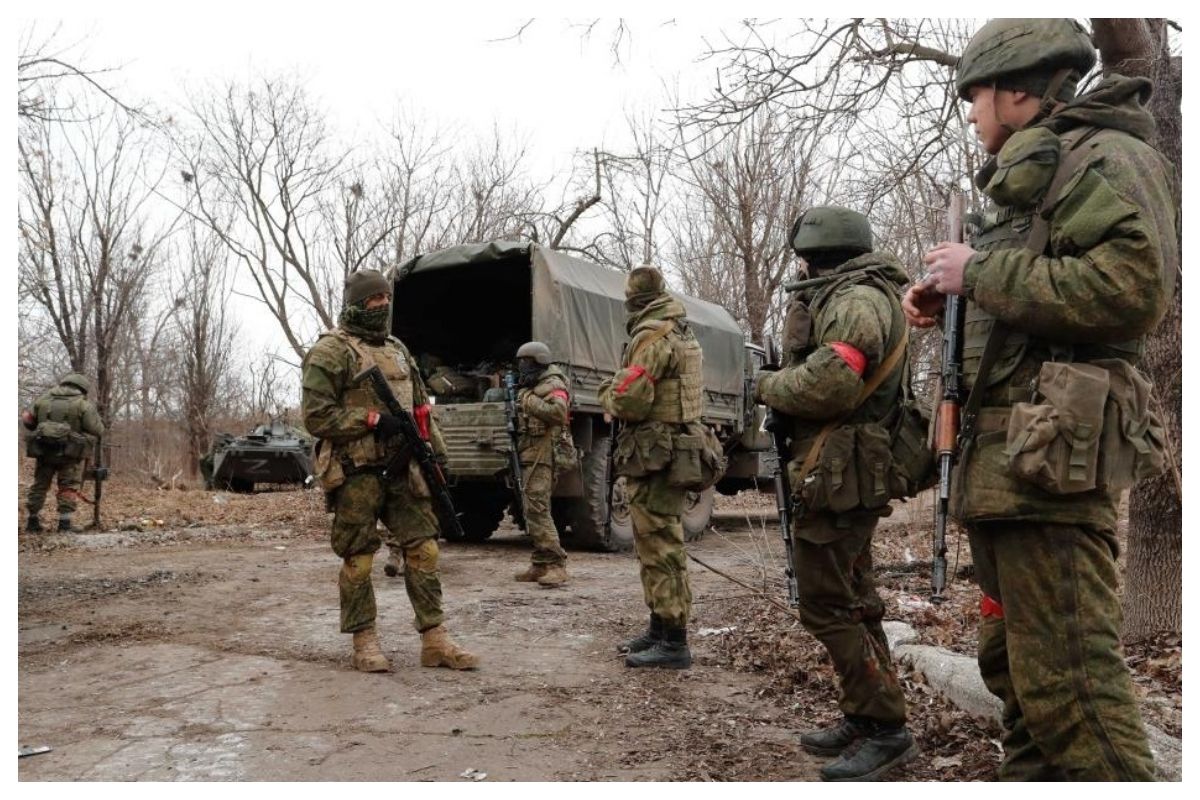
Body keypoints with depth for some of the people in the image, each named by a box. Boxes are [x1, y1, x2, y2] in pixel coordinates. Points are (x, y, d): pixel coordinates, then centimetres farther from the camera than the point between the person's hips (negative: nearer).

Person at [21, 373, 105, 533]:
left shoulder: (43, 399, 8)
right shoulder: (83, 404, -6)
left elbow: (28, 422, 15)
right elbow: (98, 431, -6)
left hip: (43, 451, 4)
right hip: (69, 453, -4)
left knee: (40, 485, 17)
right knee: (68, 487, 4)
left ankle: (32, 521, 23)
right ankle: (64, 524, -1)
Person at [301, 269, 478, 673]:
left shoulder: (397, 349, 18)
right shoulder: (331, 351, -5)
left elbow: (422, 409, 21)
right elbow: (316, 416, -12)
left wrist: (436, 453, 13)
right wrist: (373, 420, -17)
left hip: (403, 469, 6)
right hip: (356, 473, -6)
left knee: (423, 549, 3)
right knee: (358, 560, 2)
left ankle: (434, 640, 8)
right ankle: (365, 642, 15)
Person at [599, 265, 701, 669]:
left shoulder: (653, 335, -15)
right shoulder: (682, 334, 15)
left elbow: (629, 401, -21)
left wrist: (608, 392, -1)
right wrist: (621, 390, 17)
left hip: (653, 456, -10)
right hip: (674, 450, 10)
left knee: (660, 547, -6)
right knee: (657, 545, 16)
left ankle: (673, 641, -2)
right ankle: (660, 628, 25)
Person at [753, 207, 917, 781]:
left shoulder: (856, 298, -14)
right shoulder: (861, 297, 19)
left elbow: (828, 383, -26)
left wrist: (767, 385, -10)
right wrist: (785, 385, 5)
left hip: (838, 474, -11)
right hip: (849, 473, 11)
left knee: (828, 605, -7)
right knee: (851, 600, 15)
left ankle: (886, 729, 1)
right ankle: (864, 717, 24)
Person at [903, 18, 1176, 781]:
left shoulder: (1106, 158, -6)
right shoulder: (1029, 175, 25)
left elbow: (1128, 290, -21)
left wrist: (981, 273, -13)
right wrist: (953, 302, 12)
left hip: (1050, 450, -10)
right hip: (1001, 450, 11)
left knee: (1066, 673, -10)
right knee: (1014, 661, 16)